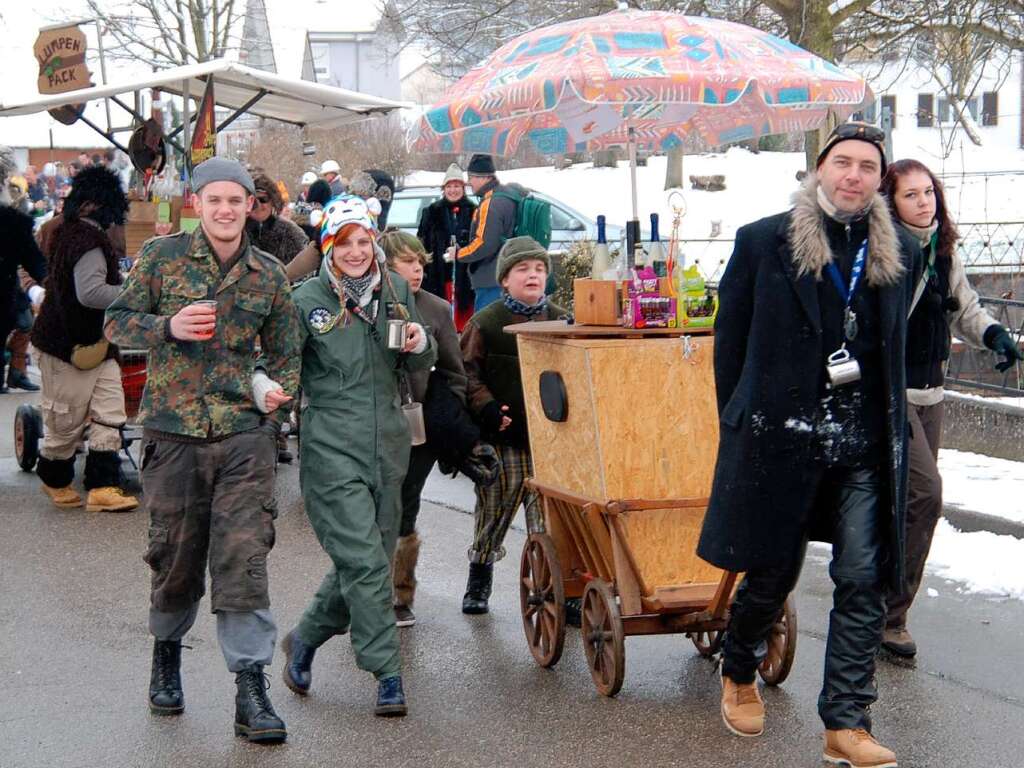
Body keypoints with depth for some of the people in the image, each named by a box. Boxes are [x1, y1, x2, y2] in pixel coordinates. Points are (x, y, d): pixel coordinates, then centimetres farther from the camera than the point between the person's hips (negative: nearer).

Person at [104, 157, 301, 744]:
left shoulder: (270, 275, 7)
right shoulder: (162, 256, 2)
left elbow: (286, 352, 15)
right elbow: (118, 322, 4)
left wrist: (282, 389, -7)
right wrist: (168, 327, -15)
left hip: (245, 432, 0)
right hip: (174, 429, 0)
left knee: (244, 557, -8)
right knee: (176, 554, 9)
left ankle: (251, 690, -4)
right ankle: (167, 652, 37)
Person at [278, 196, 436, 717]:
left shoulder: (395, 291, 10)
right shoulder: (306, 301, -4)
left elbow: (419, 365, 19)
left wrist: (420, 345, -3)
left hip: (386, 445, 5)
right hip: (331, 449, -5)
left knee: (366, 560, 12)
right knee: (364, 561, -12)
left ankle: (305, 639, 35)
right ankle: (388, 677, -6)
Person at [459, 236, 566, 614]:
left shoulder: (561, 321, 8)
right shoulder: (486, 322, 0)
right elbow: (468, 371, 0)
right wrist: (486, 406, -14)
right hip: (502, 435, -1)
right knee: (494, 508, 8)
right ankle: (479, 579, 25)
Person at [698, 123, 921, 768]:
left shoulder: (902, 253, 7)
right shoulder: (763, 243, -2)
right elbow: (731, 340, 4)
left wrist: (880, 419, 15)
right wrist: (742, 426, 4)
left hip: (868, 449, 3)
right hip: (781, 441, -2)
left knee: (864, 583, 0)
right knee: (772, 573, 9)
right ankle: (740, 676, 36)